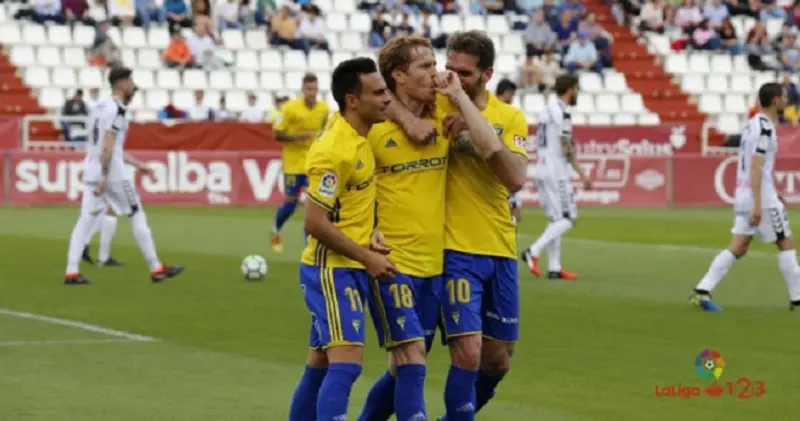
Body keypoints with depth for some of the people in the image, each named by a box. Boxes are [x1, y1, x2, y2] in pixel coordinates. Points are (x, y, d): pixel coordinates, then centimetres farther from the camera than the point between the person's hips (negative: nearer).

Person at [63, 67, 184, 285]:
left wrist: (136, 163, 29)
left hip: (91, 169, 8)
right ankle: (156, 269, 7)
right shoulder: (116, 109, -11)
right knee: (137, 216, 2)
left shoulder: (100, 107, 19)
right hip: (112, 172, -8)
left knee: (86, 218, 2)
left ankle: (71, 271, -7)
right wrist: (104, 176, -24)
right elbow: (108, 145, -20)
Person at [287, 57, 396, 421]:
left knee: (320, 366, 13)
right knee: (346, 362, -16)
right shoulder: (335, 151, -20)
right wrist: (368, 258, -16)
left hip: (350, 269, 9)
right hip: (332, 270, -9)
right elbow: (315, 223, -21)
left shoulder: (359, 137, 7)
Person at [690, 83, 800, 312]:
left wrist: (773, 192, 28)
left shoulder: (753, 124, 14)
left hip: (743, 195, 9)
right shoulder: (765, 127, -14)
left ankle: (703, 291, -5)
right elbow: (756, 167, -21)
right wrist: (757, 205, -24)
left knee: (738, 248, 5)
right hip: (761, 196, -9)